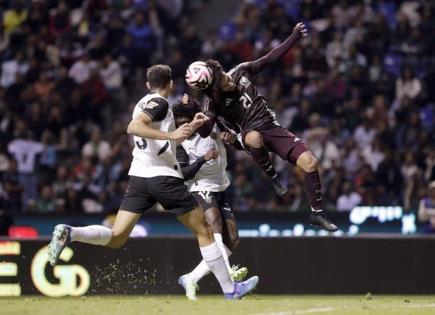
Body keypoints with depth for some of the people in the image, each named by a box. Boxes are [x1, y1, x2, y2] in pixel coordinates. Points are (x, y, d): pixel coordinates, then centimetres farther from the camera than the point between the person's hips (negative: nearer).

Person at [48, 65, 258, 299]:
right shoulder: (159, 103, -5)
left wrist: (191, 126, 32)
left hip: (138, 176, 8)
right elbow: (133, 128, -22)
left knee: (116, 238, 0)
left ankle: (70, 233, -24)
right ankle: (230, 289, 5)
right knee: (203, 231, 3)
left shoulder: (144, 103, 21)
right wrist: (171, 134, -27)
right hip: (163, 177, -8)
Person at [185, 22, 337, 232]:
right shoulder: (215, 102, -12)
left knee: (309, 162, -11)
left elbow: (271, 58, 8)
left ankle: (317, 213, 6)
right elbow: (205, 131, -25)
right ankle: (272, 176, -15)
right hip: (251, 135, -4)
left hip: (272, 127, 4)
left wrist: (295, 36, 3)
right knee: (253, 137, -43)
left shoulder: (240, 72, -1)